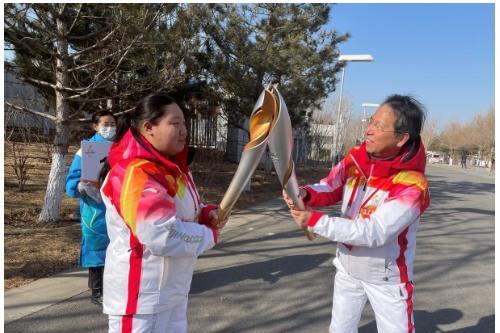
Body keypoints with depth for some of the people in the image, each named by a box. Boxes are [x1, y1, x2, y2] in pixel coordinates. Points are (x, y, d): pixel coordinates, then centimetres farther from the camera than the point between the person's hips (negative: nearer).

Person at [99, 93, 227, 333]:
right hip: (141, 296, -9)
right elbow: (163, 235, -31)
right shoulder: (136, 174, -25)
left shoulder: (172, 167, 5)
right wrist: (209, 234, -15)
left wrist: (207, 214, -5)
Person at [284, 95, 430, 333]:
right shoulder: (355, 159, -13)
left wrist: (314, 221, -34)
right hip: (347, 269, 5)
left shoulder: (411, 186, -30)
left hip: (386, 279, -5)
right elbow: (330, 188, -4)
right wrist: (305, 194, -28)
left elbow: (373, 233, -34)